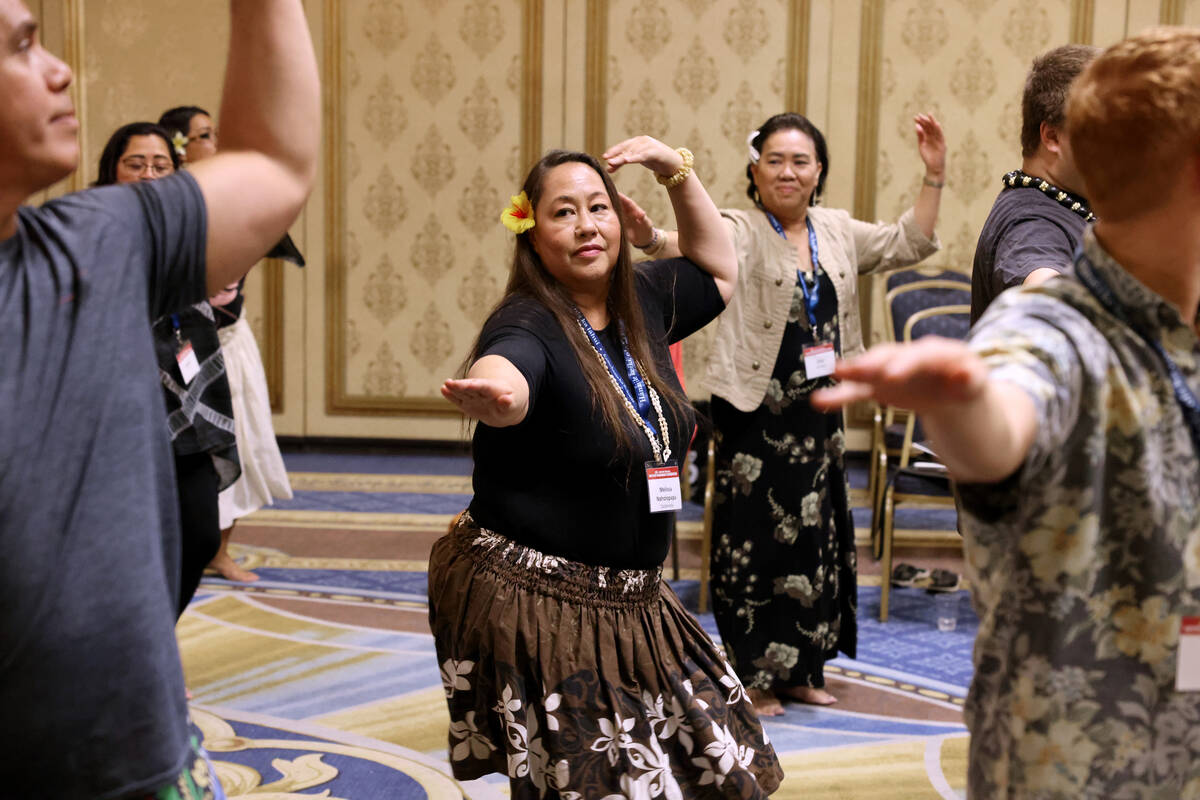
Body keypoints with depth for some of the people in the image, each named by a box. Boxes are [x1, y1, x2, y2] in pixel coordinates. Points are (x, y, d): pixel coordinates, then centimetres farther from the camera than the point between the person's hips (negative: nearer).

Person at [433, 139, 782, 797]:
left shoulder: (639, 303, 4)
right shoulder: (528, 324, -18)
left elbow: (716, 271, 23)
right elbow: (505, 376, -43)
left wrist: (677, 172, 11)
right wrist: (488, 394, -67)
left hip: (630, 603, 8)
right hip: (532, 604, -8)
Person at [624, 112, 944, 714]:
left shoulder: (837, 230, 9)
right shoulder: (742, 230, -12)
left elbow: (908, 244, 17)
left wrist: (933, 177, 6)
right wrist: (652, 238, -54)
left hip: (817, 411, 7)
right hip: (755, 414, -7)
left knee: (815, 536, 14)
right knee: (755, 539, -1)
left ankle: (800, 670, 29)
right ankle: (751, 677, 14)